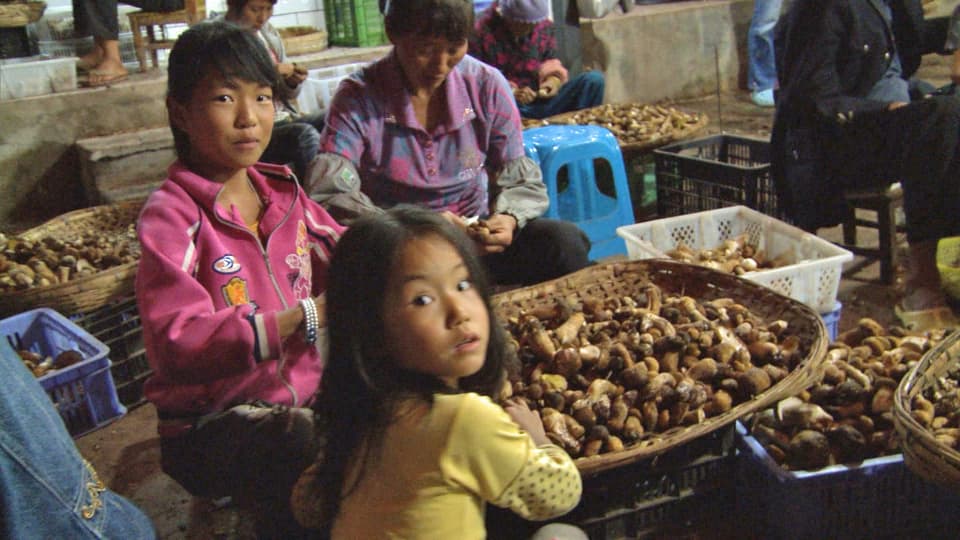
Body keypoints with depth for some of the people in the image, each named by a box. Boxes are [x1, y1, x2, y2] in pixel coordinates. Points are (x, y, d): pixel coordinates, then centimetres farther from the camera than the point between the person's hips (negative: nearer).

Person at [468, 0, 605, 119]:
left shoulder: (544, 26, 3)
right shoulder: (480, 33, -11)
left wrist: (554, 80, -8)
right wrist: (510, 93, -25)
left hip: (541, 101, 4)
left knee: (594, 79, -14)